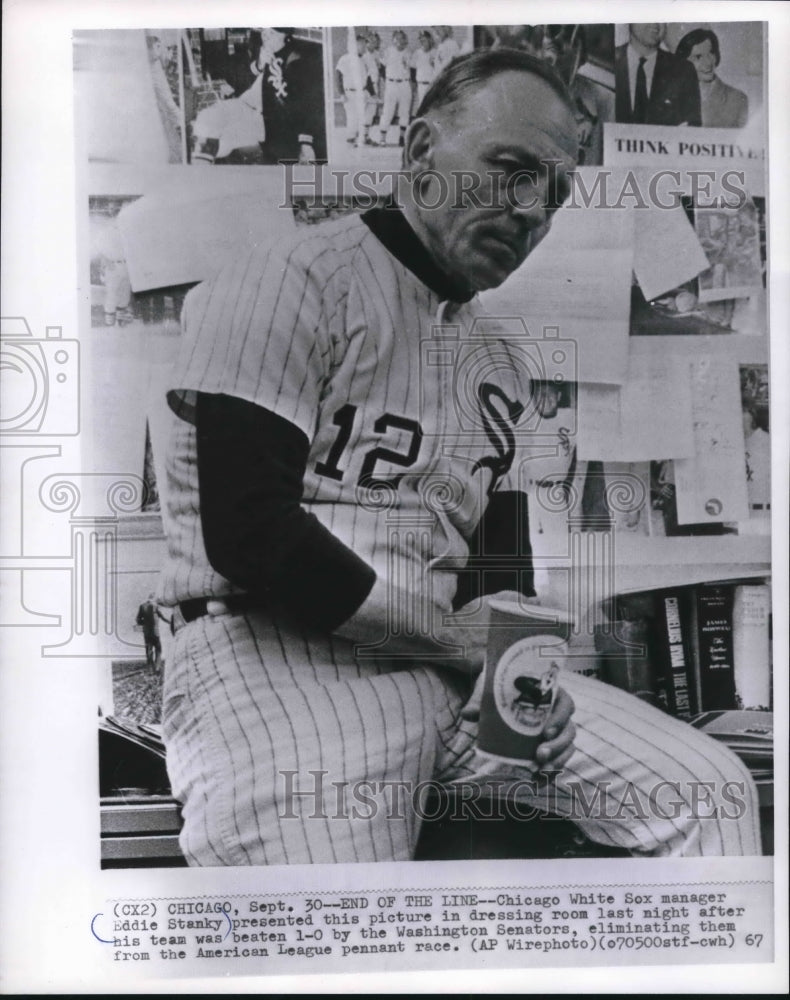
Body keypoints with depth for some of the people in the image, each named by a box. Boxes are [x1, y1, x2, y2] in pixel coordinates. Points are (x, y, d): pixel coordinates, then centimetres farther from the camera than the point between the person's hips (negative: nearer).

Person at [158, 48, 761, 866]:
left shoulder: (497, 361, 17)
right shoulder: (289, 282, -6)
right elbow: (244, 530, -16)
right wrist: (452, 633, -10)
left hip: (455, 660, 7)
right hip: (274, 651, -6)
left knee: (711, 792, -4)